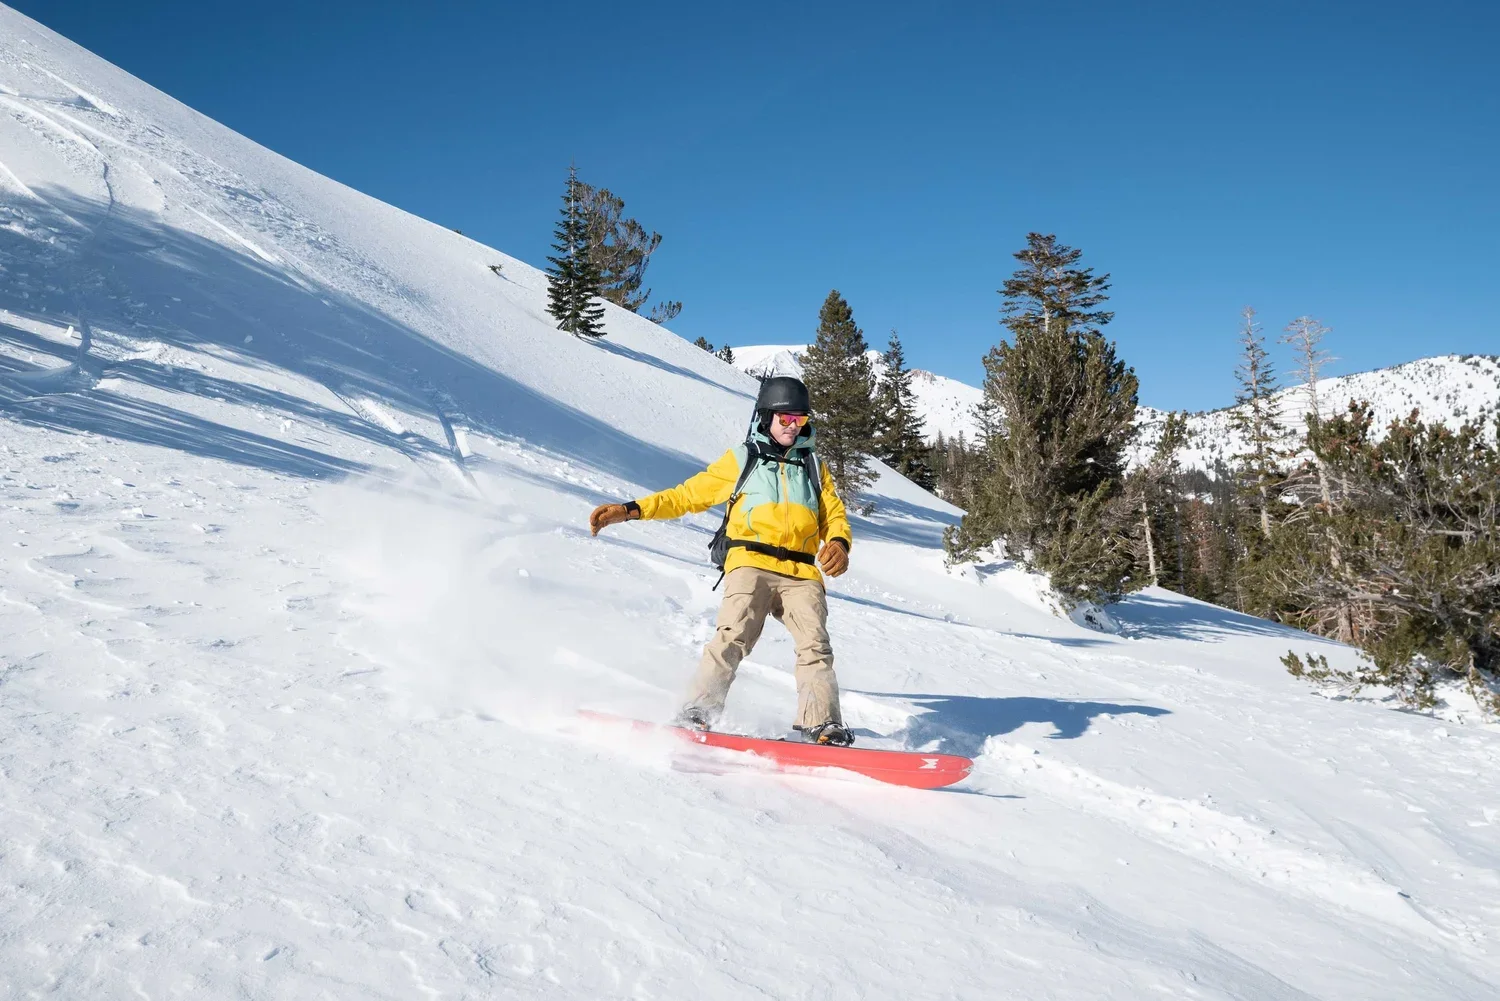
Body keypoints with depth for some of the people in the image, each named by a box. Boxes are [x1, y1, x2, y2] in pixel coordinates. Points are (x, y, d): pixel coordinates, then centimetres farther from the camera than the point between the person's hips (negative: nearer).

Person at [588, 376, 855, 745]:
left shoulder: (814, 468, 25)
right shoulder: (741, 459, 18)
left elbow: (835, 516, 21)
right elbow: (687, 495, 16)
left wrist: (838, 544, -4)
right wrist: (631, 510, 5)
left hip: (801, 573, 3)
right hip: (751, 563, -3)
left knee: (816, 645, -13)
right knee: (734, 635, -22)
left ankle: (822, 726, -14)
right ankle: (698, 711, -22)